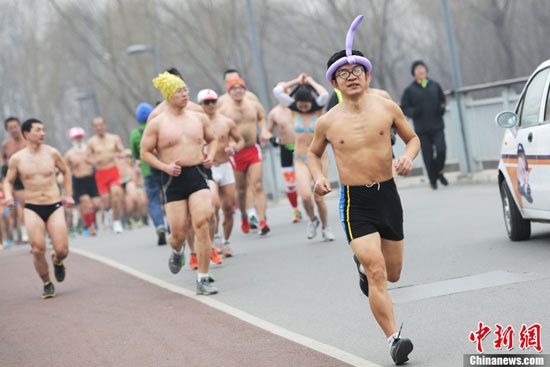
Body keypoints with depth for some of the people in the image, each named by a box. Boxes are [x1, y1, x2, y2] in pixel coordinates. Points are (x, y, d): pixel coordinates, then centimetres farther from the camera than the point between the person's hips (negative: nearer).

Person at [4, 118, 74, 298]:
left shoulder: (52, 153, 1)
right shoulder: (16, 159, -1)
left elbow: (66, 171, 18)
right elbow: (8, 181, 12)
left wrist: (68, 195, 16)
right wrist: (8, 195, -8)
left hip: (55, 206, 1)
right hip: (32, 209, -1)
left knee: (62, 250, -8)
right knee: (38, 250, -12)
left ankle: (57, 262, 30)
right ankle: (47, 284, 10)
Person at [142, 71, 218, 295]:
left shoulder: (199, 118, 9)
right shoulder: (156, 124, -1)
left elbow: (212, 139, 24)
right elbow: (145, 152, 2)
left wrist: (210, 155, 4)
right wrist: (165, 166, -13)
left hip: (197, 175, 2)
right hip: (174, 179, -1)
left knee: (201, 224, -16)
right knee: (178, 233, 1)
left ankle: (203, 279, -8)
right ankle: (177, 251, 42)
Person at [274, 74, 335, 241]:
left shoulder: (318, 109, -4)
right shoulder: (294, 109, 1)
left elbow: (325, 95, -25)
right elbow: (277, 91, -6)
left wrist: (311, 82, -10)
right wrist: (296, 81, 0)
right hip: (301, 160, 1)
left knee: (318, 197, -1)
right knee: (306, 196, -15)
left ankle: (325, 227, 22)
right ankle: (313, 220, 14)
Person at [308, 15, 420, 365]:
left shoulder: (386, 107, -1)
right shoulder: (328, 122, -1)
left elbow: (412, 137, 12)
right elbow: (313, 153, 18)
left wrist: (408, 156, -9)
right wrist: (318, 176, -2)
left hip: (388, 194, 3)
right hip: (355, 202, -2)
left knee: (392, 273, 14)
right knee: (377, 272, -16)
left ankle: (362, 263, 49)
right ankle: (395, 339, -14)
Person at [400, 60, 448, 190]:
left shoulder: (435, 85, 8)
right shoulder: (410, 90, 2)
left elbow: (442, 99, 20)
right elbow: (403, 107, 3)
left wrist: (442, 107, -1)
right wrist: (413, 112, -16)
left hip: (437, 126, 1)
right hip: (421, 129, -1)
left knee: (441, 150, -12)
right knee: (428, 156, 1)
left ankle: (438, 172, 15)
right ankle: (433, 179, 17)